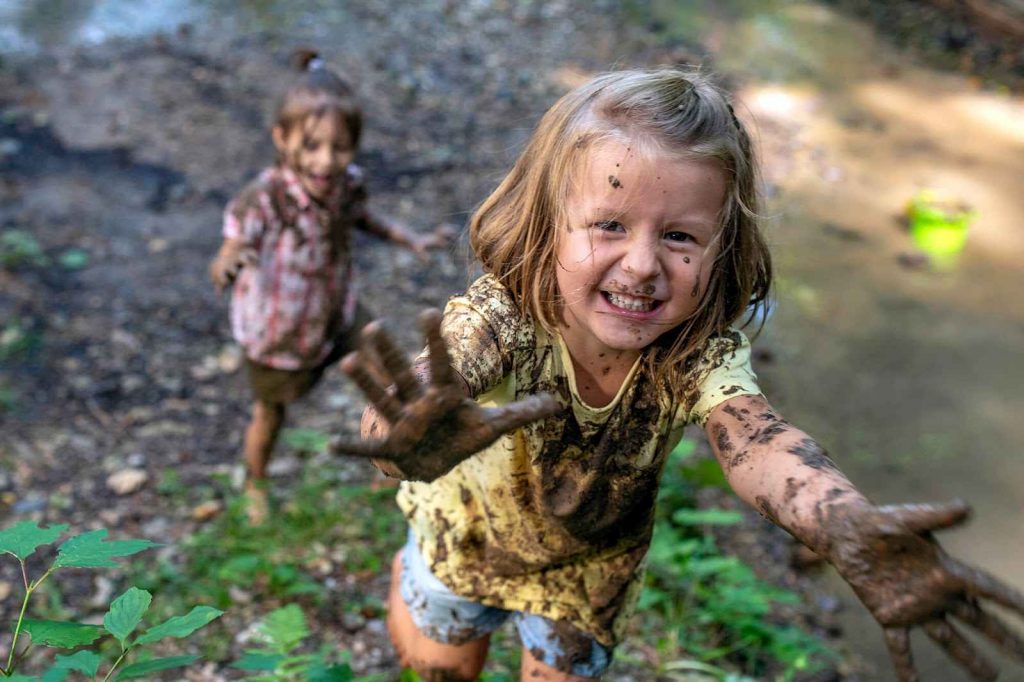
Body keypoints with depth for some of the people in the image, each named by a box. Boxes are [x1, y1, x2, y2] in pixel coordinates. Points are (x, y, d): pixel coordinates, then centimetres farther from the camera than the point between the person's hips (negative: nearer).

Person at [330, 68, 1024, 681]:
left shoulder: (703, 355, -31)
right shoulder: (503, 314, -36)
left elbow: (754, 438, -50)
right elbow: (440, 372, -57)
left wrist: (849, 526, -73)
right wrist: (418, 439, -82)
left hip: (589, 566, 1)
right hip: (465, 533, -1)